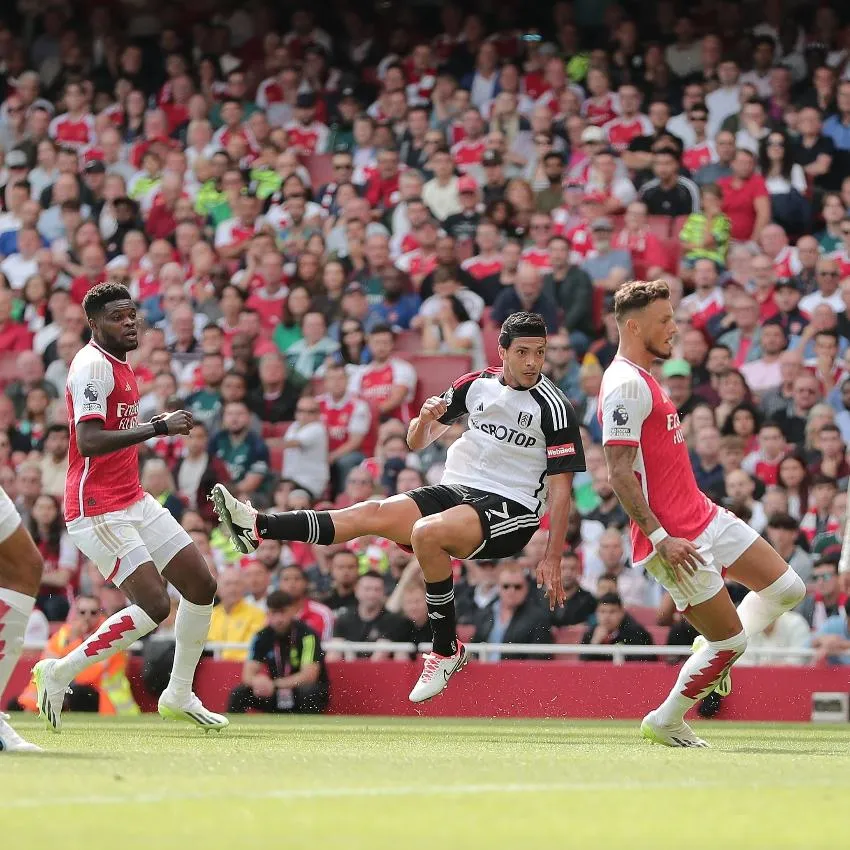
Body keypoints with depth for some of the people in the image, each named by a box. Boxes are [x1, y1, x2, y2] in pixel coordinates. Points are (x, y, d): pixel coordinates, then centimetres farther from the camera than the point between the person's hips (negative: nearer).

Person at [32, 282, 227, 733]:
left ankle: (179, 695, 19)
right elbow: (89, 442, -28)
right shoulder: (92, 365, -16)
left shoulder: (119, 364, 15)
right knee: (154, 605, -17)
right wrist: (158, 428, -28)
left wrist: (160, 423, 14)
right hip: (98, 509, -10)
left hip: (132, 500, 10)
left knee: (201, 584, 8)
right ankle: (58, 674, -4)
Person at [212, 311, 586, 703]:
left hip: (511, 510, -5)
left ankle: (446, 650, -21)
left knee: (427, 533, -33)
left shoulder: (554, 408, -8)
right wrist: (426, 419, -9)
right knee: (373, 513, -18)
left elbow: (560, 487, -8)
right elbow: (416, 442, 15)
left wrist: (553, 559, -12)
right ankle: (258, 527, -28)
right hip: (456, 490, 5)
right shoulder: (477, 384, 6)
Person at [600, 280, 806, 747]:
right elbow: (619, 473, -23)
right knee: (731, 641, -6)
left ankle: (714, 652, 26)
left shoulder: (641, 378, 17)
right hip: (674, 537, -10)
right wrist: (659, 538, -26)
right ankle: (665, 723, 12)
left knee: (787, 589, 7)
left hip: (705, 516, 10)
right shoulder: (625, 385, -17)